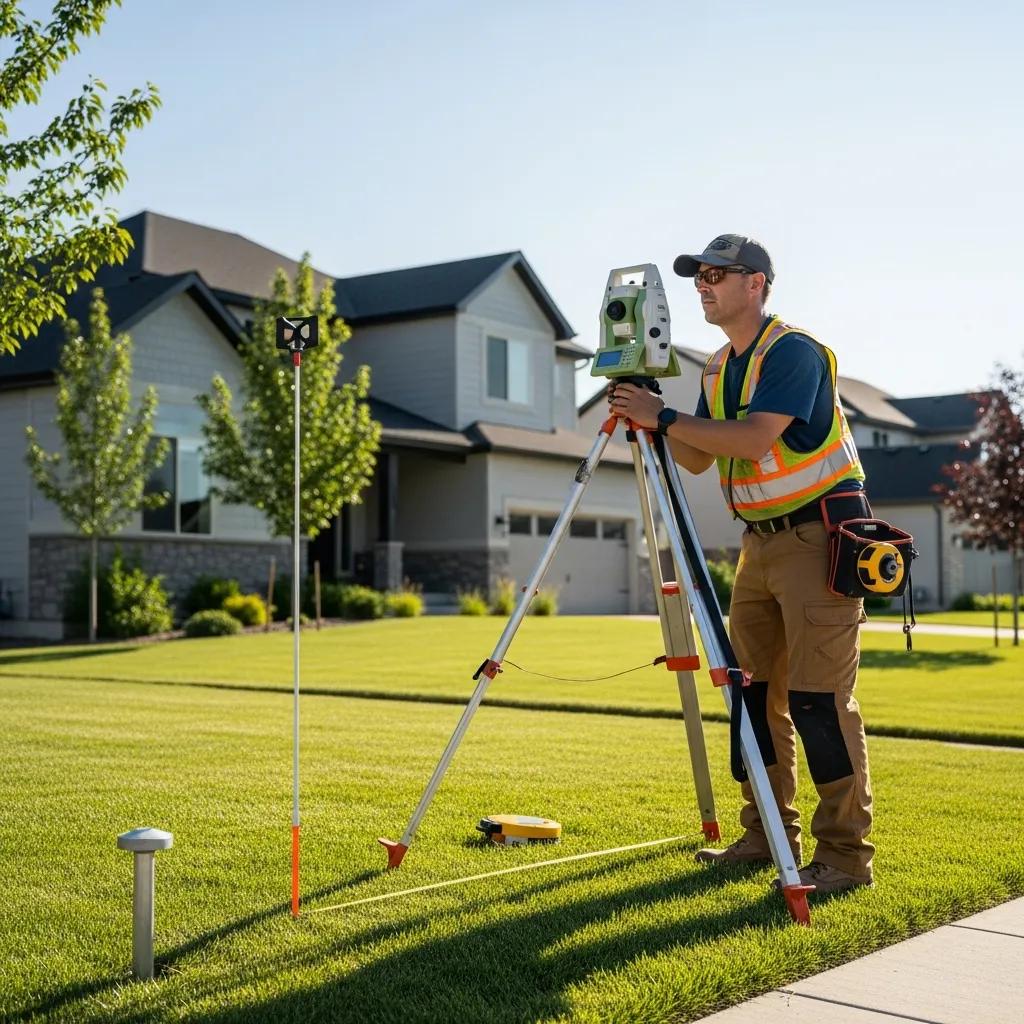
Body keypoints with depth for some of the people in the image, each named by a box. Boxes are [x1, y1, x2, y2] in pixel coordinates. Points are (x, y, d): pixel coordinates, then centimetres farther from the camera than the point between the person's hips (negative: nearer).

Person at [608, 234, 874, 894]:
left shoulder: (794, 350, -15)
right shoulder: (719, 369, 13)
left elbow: (753, 439, -27)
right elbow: (696, 460, 13)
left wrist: (665, 417, -22)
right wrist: (650, 416, -2)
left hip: (819, 536, -9)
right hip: (761, 541, 9)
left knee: (819, 697, -11)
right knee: (753, 689, 10)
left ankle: (844, 855, -4)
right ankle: (768, 835, 20)